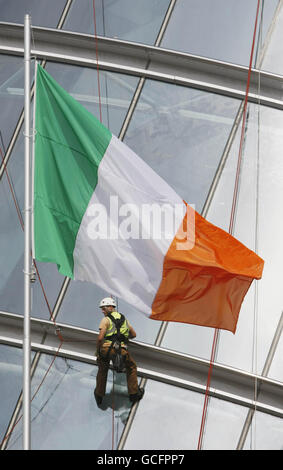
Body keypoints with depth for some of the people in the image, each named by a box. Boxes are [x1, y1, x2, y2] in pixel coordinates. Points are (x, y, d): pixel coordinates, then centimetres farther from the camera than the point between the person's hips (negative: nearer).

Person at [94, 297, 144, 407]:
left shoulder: (106, 320, 2)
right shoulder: (124, 319, 20)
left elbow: (100, 338, -8)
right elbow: (133, 334, 30)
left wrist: (97, 351, 4)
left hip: (107, 348, -2)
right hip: (122, 350, 2)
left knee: (102, 371, 24)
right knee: (131, 368, 28)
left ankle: (99, 396, 30)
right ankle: (133, 393, 28)